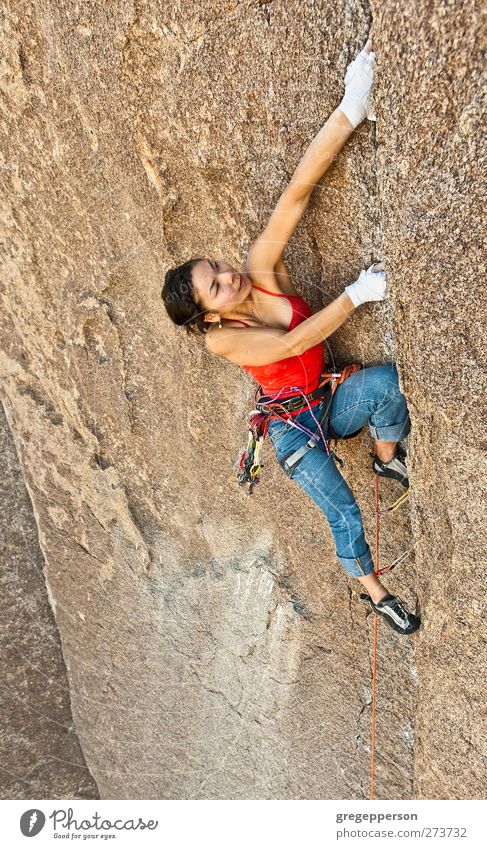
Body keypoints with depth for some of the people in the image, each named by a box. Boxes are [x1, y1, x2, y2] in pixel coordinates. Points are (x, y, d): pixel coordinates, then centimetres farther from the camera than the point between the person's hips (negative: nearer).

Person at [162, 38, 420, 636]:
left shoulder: (260, 268, -14)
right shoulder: (220, 340, -21)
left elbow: (296, 194, -25)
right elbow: (293, 343, -32)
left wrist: (349, 111, -34)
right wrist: (357, 292, -33)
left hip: (332, 403, 4)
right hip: (294, 429, -4)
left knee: (384, 379, -30)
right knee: (345, 518, -7)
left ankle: (387, 459, -1)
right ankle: (377, 595, 23)